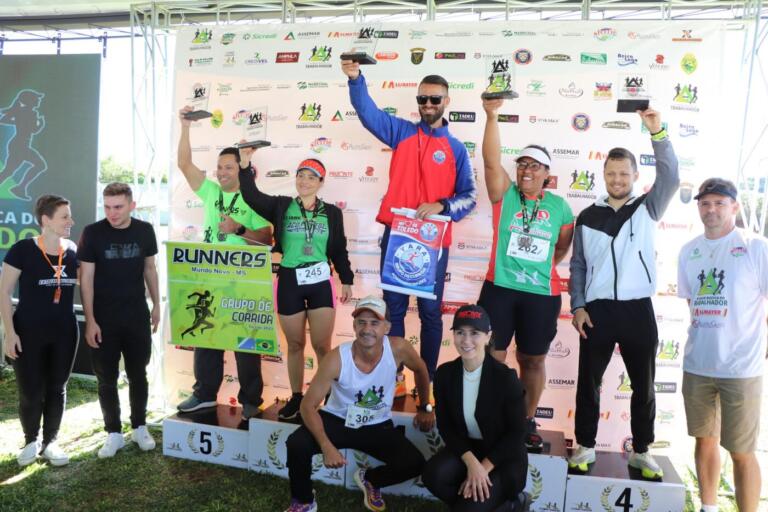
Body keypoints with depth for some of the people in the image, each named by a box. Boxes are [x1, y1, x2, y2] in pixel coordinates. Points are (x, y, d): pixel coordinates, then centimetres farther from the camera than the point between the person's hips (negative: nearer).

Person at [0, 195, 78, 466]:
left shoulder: (74, 251, -1)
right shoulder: (22, 249, -11)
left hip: (64, 332, 3)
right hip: (28, 332, -3)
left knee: (57, 389, 12)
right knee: (30, 392, 4)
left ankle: (50, 442, 28)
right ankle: (31, 440, 29)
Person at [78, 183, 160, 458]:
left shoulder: (144, 230, -2)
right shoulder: (92, 233, -10)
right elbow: (86, 278, -8)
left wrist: (156, 304, 8)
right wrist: (90, 320, -12)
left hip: (137, 317, 2)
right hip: (103, 319, -2)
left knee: (138, 375, 12)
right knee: (107, 379, 7)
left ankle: (139, 427, 28)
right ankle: (114, 433, 22)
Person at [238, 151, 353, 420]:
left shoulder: (332, 212, 5)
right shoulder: (281, 206, 4)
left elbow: (339, 249, 10)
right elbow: (251, 196, -8)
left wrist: (346, 280, 8)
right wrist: (245, 163, -19)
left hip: (320, 283, 0)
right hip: (289, 282, 1)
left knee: (322, 345, 2)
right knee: (295, 344, 11)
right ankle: (296, 397, 26)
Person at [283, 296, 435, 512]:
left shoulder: (398, 349, -22)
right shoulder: (337, 358, -26)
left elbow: (420, 370, 3)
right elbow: (308, 405, -21)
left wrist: (425, 408, 13)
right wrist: (327, 446, -33)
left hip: (378, 426, 2)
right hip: (337, 420, -2)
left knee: (414, 463, -20)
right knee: (296, 445, -28)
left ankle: (370, 480, 15)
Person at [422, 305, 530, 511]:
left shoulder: (505, 377, -20)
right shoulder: (445, 373, -9)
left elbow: (517, 432, -13)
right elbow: (445, 425, -4)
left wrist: (484, 468, -17)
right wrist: (471, 462, -18)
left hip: (504, 454, -4)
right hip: (465, 447, 4)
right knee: (432, 476, -25)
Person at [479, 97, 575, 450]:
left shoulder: (559, 206, 5)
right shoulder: (505, 195, 0)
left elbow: (565, 244, 17)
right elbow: (491, 161, -15)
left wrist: (545, 263, 5)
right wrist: (492, 116, -24)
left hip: (542, 294, 2)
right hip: (499, 289, -1)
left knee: (533, 359, 12)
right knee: (491, 356, 5)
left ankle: (527, 421, 29)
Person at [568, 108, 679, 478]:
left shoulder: (647, 209, 5)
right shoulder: (587, 217, 7)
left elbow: (670, 178, -13)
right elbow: (577, 265, 8)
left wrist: (657, 132, -22)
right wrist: (577, 306, 0)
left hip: (638, 309, 0)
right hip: (597, 310, 1)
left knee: (643, 385, 9)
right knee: (589, 382, 7)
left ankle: (641, 451, 26)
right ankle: (585, 446, 21)